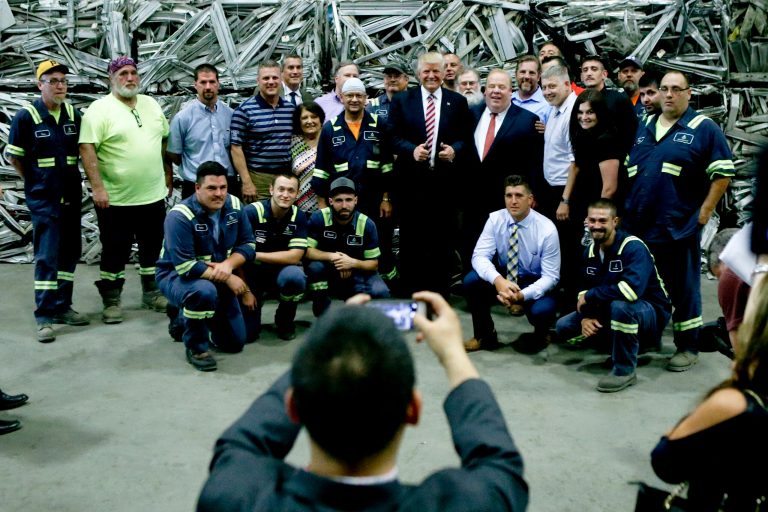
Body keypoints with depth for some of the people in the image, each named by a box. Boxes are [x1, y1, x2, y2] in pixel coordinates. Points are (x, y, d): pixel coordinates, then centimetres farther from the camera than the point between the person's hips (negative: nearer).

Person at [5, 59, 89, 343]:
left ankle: (63, 306, 24)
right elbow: (14, 157, -2)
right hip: (43, 200, -5)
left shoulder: (74, 115, 4)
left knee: (69, 253, 11)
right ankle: (44, 317, 0)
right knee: (46, 258, -6)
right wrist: (36, 182, 1)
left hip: (71, 197, 5)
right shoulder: (26, 116, -9)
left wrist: (73, 179, 8)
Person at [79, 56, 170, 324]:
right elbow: (87, 149, -15)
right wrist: (98, 187, -21)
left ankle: (152, 293, 30)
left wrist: (168, 175, 15)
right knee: (115, 251, 4)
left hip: (153, 195, 5)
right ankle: (111, 301, 17)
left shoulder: (151, 105, 10)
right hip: (115, 199, -5)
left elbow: (165, 141, 18)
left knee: (153, 247, 15)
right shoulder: (100, 109, -9)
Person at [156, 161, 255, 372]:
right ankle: (195, 346, -15)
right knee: (204, 290, -42)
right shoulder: (180, 216, -26)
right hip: (177, 276, -6)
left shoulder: (234, 206, -9)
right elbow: (185, 266, -30)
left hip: (219, 278, 6)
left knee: (235, 342, 6)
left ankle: (183, 317, 29)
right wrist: (228, 279, -29)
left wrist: (228, 264, -26)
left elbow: (247, 244, -5)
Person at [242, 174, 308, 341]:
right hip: (253, 272, -1)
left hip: (282, 270, 1)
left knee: (294, 276, -36)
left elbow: (295, 257, -17)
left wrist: (255, 255, -22)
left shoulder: (299, 217, -9)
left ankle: (285, 320, -4)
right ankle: (258, 301, 24)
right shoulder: (251, 212, -17)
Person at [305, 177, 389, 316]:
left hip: (357, 272, 1)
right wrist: (331, 257, -31)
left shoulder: (367, 224, -10)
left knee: (380, 293, -27)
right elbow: (306, 251, -16)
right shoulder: (318, 218, -12)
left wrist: (353, 263, -28)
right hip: (327, 273, 0)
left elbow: (373, 264, -7)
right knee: (314, 267, -34)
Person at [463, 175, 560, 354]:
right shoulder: (495, 219, -11)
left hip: (534, 283, -3)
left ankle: (540, 336, 7)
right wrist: (498, 280, -38)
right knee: (471, 280, -24)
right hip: (503, 278, 3)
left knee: (542, 311, -34)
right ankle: (485, 336, -1)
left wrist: (522, 295, -34)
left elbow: (550, 276, -17)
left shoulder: (546, 229, -18)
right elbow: (480, 256, -18)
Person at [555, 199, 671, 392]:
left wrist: (590, 296, -27)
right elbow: (585, 289, 6)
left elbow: (632, 289, -39)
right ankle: (632, 343, 9)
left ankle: (625, 370, -20)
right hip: (610, 310, 8)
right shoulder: (591, 251, 1)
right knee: (564, 327, 0)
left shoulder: (634, 247, -23)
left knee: (621, 306, -41)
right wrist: (585, 317, -15)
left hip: (650, 312, -8)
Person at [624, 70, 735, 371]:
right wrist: (625, 207, 13)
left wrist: (704, 212, -10)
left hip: (678, 228, -5)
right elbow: (627, 170, 21)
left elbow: (723, 174, -6)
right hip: (637, 226, 6)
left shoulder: (703, 129, -2)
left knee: (683, 288, 2)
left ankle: (687, 348, 13)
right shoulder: (643, 127, 14)